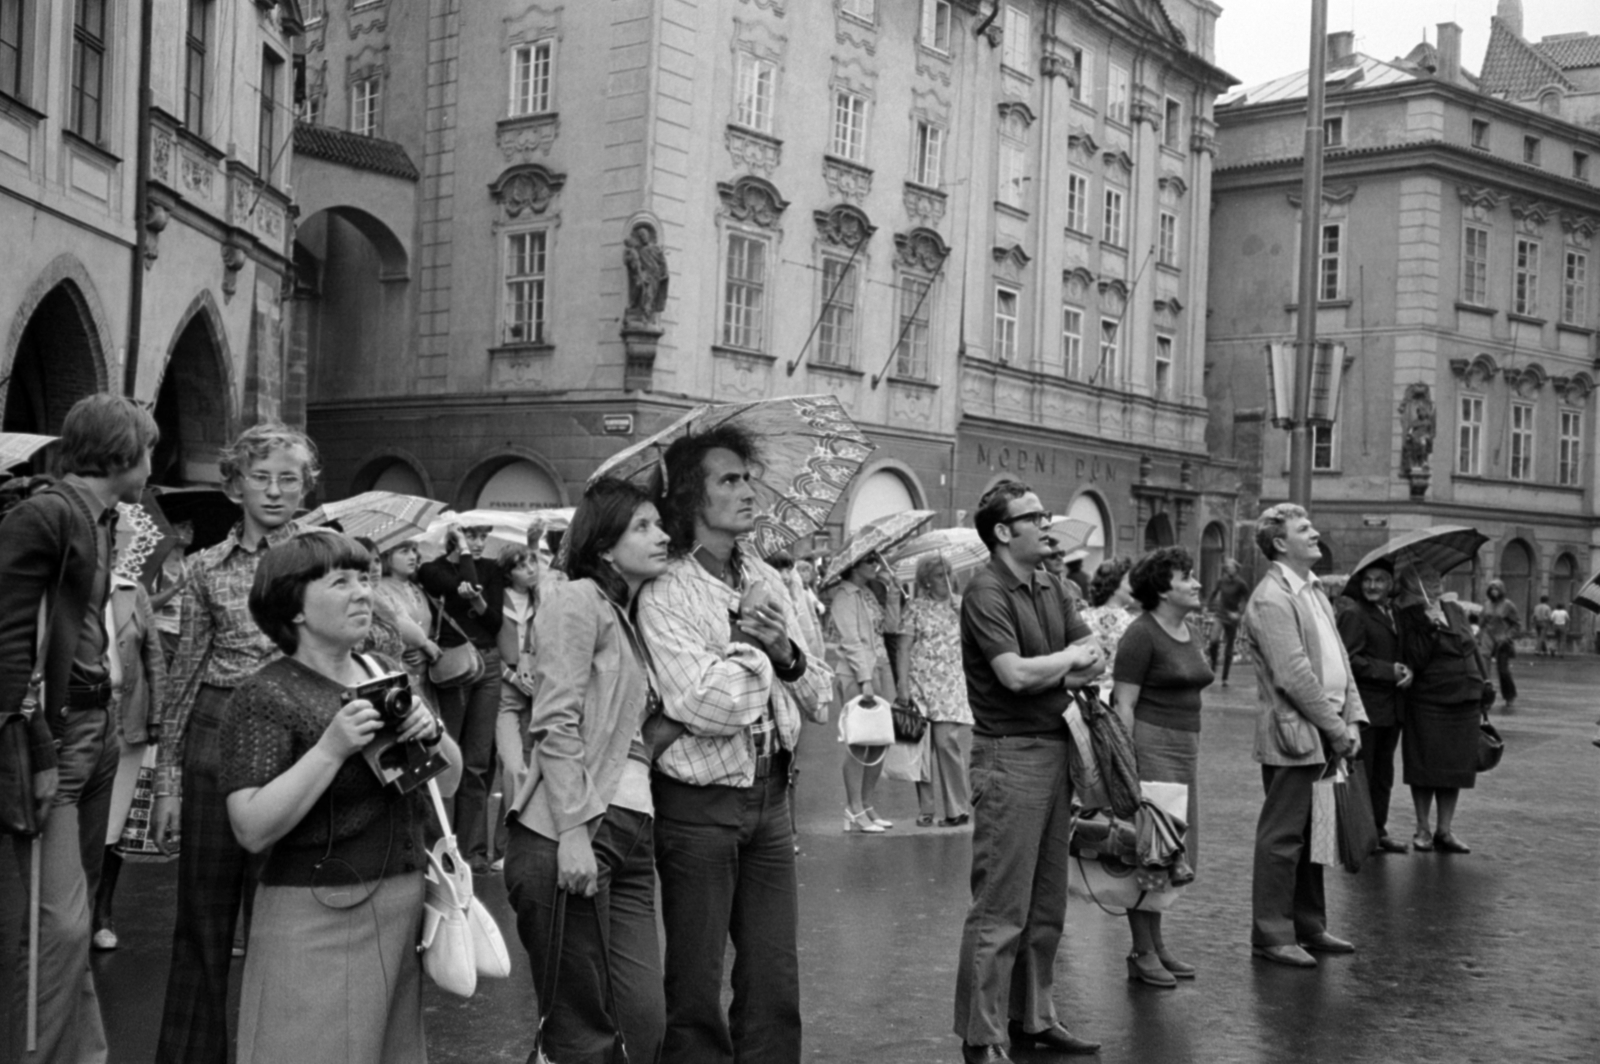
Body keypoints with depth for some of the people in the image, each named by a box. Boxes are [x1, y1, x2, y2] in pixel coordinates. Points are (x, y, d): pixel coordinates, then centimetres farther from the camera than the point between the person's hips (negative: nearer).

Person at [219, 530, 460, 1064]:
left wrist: (432, 734, -8)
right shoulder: (265, 696, -11)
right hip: (317, 916, -6)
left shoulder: (386, 673, 9)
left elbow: (448, 780, 12)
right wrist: (331, 749, -25)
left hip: (406, 902, 6)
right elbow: (252, 829, -18)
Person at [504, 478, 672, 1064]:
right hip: (573, 834, -8)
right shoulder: (578, 600, -3)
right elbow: (556, 724, -13)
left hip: (633, 836, 8)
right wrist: (573, 830, -20)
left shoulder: (631, 620, 23)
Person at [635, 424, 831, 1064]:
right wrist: (749, 640, -11)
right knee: (696, 988, 5)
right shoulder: (665, 593, -13)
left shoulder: (765, 580, 8)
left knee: (775, 981, 11)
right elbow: (712, 708, -24)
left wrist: (786, 653, -8)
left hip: (769, 795, 6)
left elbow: (821, 702, 11)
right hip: (700, 802, -6)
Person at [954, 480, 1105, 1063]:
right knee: (1001, 909, -5)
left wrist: (1069, 671, -11)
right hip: (1010, 754, -9)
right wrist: (1070, 658, -5)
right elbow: (1015, 674, -22)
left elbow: (1096, 657, 12)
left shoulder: (1049, 587, 13)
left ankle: (1033, 1017, 27)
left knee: (1047, 904, 15)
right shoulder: (987, 592, -13)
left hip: (1055, 747, 9)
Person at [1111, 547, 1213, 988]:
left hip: (1185, 748, 9)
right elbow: (1124, 704, -14)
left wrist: (1194, 750, 19)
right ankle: (1142, 953, 4)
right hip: (1150, 744, -9)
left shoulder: (1189, 633, 14)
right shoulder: (1142, 634, -11)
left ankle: (1157, 944, 22)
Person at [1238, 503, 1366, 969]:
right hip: (1293, 737, -9)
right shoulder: (1272, 599, -15)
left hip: (1325, 735, 9)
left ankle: (1309, 927, 26)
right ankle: (1271, 936, 7)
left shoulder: (1314, 591, 16)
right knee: (1282, 838, -1)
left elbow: (1338, 659, 16)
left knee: (1313, 835, 16)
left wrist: (1351, 719, 5)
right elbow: (1295, 676, -19)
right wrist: (1336, 729, -14)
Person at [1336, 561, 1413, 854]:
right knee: (1360, 771, -2)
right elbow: (1350, 660, -17)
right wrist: (1390, 671, -19)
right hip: (1365, 706, -8)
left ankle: (1378, 829, 23)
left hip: (1391, 707, 8)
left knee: (1383, 772, 14)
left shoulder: (1394, 616, 14)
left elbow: (1404, 654, 18)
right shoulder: (1354, 615, -11)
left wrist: (1406, 670, -5)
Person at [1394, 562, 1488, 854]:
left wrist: (1485, 681, 12)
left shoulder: (1455, 611, 9)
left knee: (1456, 767, 8)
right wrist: (1430, 627, -25)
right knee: (1426, 768, 2)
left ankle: (1445, 830, 17)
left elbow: (1474, 648, 17)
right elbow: (1415, 660, -18)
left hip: (1466, 702, 5)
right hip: (1428, 704, -5)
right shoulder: (1410, 619, -7)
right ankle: (1423, 828, 16)